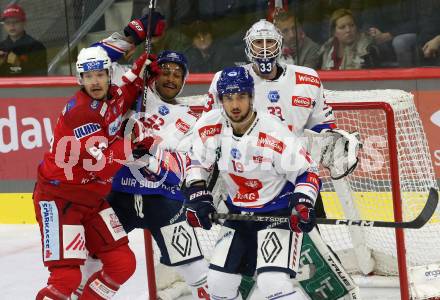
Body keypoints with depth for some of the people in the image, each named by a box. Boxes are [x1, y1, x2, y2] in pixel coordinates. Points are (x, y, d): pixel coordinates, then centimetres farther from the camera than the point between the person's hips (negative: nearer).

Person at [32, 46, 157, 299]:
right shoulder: (80, 112, -24)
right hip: (59, 199, -9)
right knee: (67, 276, -17)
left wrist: (140, 72, 9)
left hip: (92, 199, 9)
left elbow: (125, 98, 28)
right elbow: (103, 165, -28)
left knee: (122, 263, 6)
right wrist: (133, 141, -21)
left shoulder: (112, 96, 1)